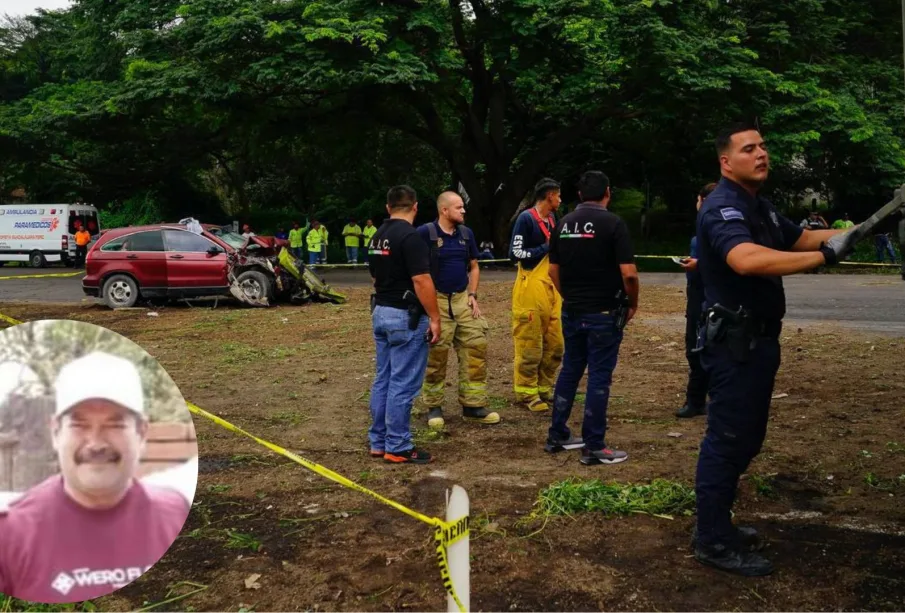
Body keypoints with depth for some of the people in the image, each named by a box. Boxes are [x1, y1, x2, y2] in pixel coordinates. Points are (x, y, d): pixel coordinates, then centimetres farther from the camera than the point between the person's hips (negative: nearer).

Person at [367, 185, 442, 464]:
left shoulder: (377, 236, 11)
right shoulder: (410, 237, -16)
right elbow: (422, 282, -20)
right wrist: (435, 318, -15)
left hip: (380, 313, 9)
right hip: (406, 317, -9)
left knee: (384, 380, 13)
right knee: (403, 384, -4)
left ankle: (379, 441, 19)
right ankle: (398, 448, 2)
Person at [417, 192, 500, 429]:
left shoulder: (466, 233, 8)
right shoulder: (425, 233, -9)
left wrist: (472, 296, 5)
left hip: (463, 299, 5)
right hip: (436, 301, -5)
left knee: (476, 348, 1)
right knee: (436, 355, -1)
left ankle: (473, 405, 11)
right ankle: (434, 407, 14)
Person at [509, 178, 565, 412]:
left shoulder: (552, 219, 15)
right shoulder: (526, 218, -10)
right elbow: (516, 253, -15)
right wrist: (547, 248, -13)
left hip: (552, 288, 8)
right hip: (530, 288, -8)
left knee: (555, 344, 9)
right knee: (530, 345, -3)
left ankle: (544, 389, 21)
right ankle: (527, 393, 7)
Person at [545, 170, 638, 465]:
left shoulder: (563, 224, 5)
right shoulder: (613, 223, -12)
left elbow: (553, 271, 11)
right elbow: (628, 273, -16)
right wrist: (632, 304, -1)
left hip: (571, 311, 6)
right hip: (604, 312, -6)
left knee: (570, 370, 16)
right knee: (599, 376, -1)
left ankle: (557, 435, 22)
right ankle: (594, 447, 3)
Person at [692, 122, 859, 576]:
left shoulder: (760, 206, 15)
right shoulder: (723, 207, -18)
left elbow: (800, 238, 20)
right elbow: (746, 259, -37)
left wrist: (845, 234, 2)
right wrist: (824, 256, -33)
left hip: (758, 339, 10)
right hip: (734, 342, -10)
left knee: (745, 437, 17)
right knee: (727, 439, -3)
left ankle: (716, 523, 30)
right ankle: (713, 541, 7)